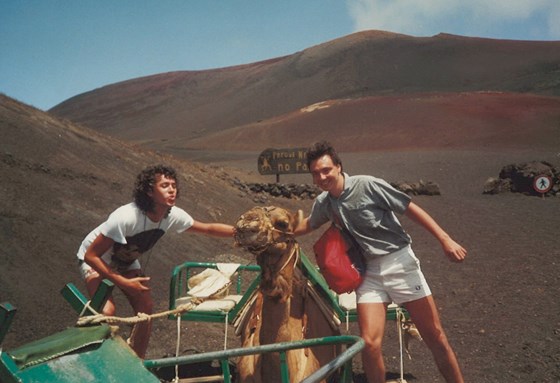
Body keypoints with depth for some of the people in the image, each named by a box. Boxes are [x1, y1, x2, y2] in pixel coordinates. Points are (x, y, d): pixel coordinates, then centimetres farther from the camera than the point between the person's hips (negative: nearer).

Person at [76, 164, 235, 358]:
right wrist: (124, 282, -33)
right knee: (107, 311, -25)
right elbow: (91, 255, -34)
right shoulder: (125, 218, -41)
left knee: (146, 308, -4)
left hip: (126, 261, 6)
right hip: (95, 260, -5)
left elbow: (208, 228, -9)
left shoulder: (173, 215, -23)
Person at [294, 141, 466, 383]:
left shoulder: (367, 185, -13)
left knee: (435, 337, 2)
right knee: (369, 344, -10)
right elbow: (309, 224, 27)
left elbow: (411, 209, -11)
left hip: (399, 263, -4)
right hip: (369, 272, 4)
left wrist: (445, 240, -16)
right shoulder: (323, 203, 5)